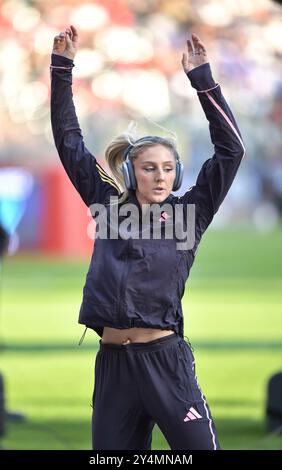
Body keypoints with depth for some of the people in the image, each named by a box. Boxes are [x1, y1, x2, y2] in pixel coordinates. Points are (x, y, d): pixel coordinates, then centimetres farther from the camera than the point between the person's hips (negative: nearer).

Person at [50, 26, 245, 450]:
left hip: (165, 358, -3)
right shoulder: (111, 206, 12)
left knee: (200, 447, -9)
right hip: (112, 362, 3)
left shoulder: (187, 214, 6)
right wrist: (62, 67, 12)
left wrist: (201, 78, -3)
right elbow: (69, 142, 16)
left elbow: (230, 149, 1)